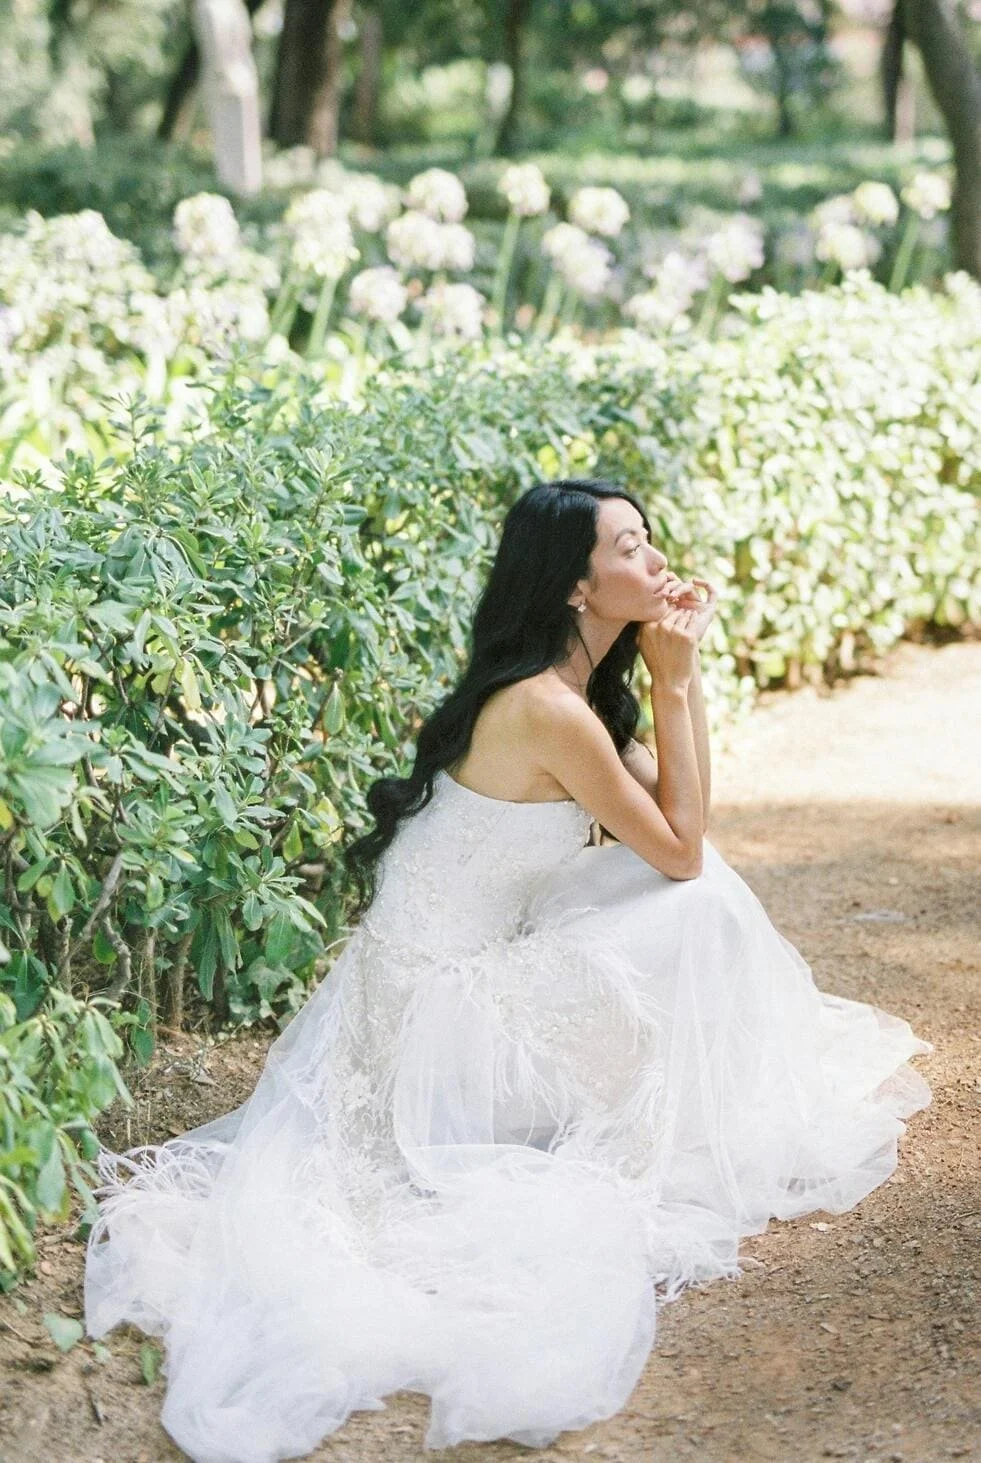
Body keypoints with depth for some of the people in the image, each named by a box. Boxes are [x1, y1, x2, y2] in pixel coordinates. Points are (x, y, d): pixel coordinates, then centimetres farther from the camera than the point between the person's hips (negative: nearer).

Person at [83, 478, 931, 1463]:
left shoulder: (573, 682, 4)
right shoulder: (549, 711, -25)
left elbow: (677, 810, 8)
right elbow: (680, 849, -16)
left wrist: (682, 669, 0)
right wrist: (673, 682, -15)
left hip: (465, 955, 9)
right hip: (445, 994, -9)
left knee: (687, 898, 6)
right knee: (690, 906, -8)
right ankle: (689, 1133, 11)